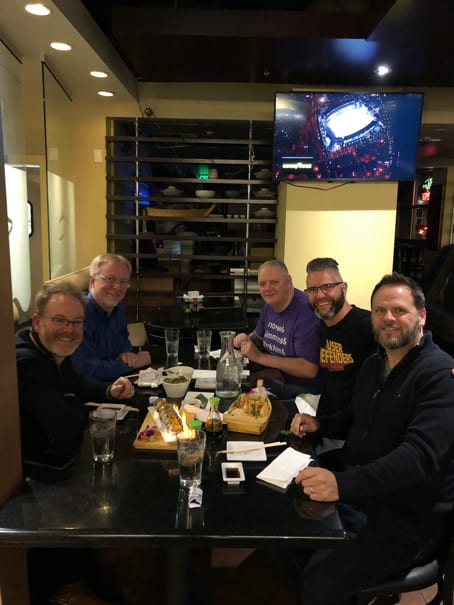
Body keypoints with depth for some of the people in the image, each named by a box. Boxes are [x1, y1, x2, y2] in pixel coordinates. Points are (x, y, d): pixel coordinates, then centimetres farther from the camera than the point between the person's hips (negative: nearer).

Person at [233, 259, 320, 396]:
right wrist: (247, 339, -3)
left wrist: (260, 357, -24)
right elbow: (258, 335, 22)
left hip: (300, 388, -8)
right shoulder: (269, 304, 5)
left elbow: (310, 369, -28)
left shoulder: (306, 312, -24)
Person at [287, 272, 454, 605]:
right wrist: (319, 423, 5)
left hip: (408, 516, -7)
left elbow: (421, 455, -29)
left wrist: (344, 483, -40)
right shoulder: (373, 364, 11)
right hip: (354, 492, 8)